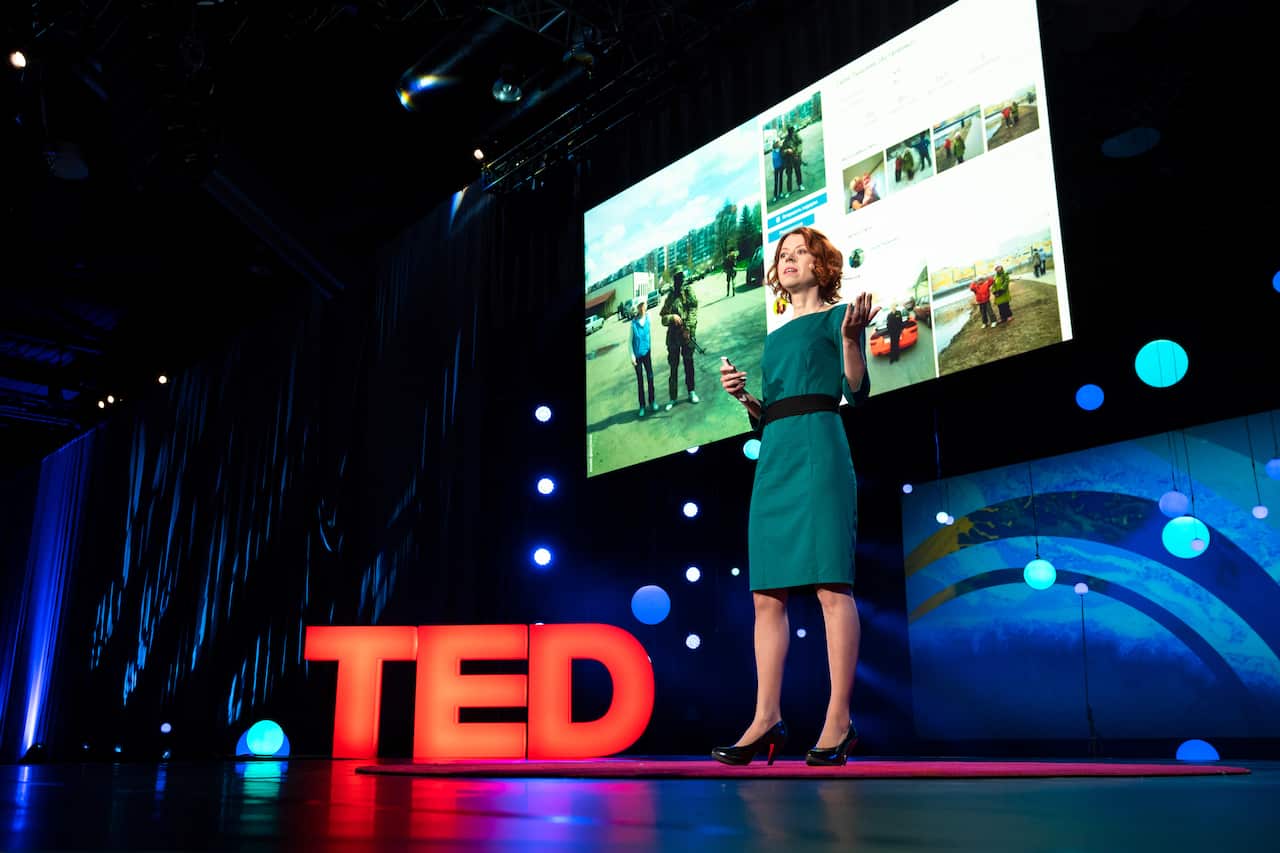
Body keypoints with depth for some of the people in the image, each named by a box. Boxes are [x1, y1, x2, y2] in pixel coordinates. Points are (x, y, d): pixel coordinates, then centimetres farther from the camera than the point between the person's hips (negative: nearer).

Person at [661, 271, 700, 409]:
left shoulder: (688, 291, 1)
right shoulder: (670, 297, 10)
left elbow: (693, 310, -9)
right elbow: (663, 319, 6)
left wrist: (688, 329, -18)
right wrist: (672, 317, -15)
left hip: (687, 334, -2)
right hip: (673, 335, 2)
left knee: (688, 363, 8)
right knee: (673, 366, 2)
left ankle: (691, 392, 23)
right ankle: (672, 398, 5)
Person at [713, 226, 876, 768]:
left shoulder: (835, 316, 7)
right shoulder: (775, 336, 25)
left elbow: (858, 392, -6)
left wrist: (852, 338, -21)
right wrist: (742, 395, 5)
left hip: (818, 451, -7)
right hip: (773, 459, 7)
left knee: (831, 585, -10)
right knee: (767, 595, 1)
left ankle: (838, 719, -7)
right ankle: (766, 720, 4)